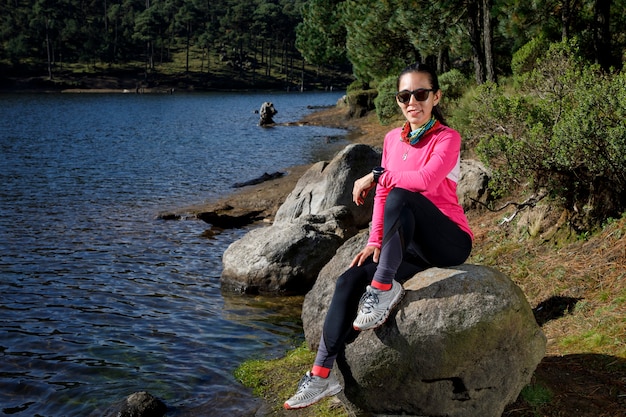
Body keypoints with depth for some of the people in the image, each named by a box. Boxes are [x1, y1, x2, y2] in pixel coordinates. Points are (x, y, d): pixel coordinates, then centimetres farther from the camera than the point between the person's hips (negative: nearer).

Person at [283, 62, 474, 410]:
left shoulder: (447, 138, -11)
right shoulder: (393, 139, 9)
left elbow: (426, 179, -29)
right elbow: (381, 195, 10)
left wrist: (376, 176, -17)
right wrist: (375, 242, 0)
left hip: (451, 242, -6)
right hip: (411, 245, 6)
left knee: (400, 198, -33)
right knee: (350, 281, -13)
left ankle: (384, 288, -25)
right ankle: (322, 375, -11)